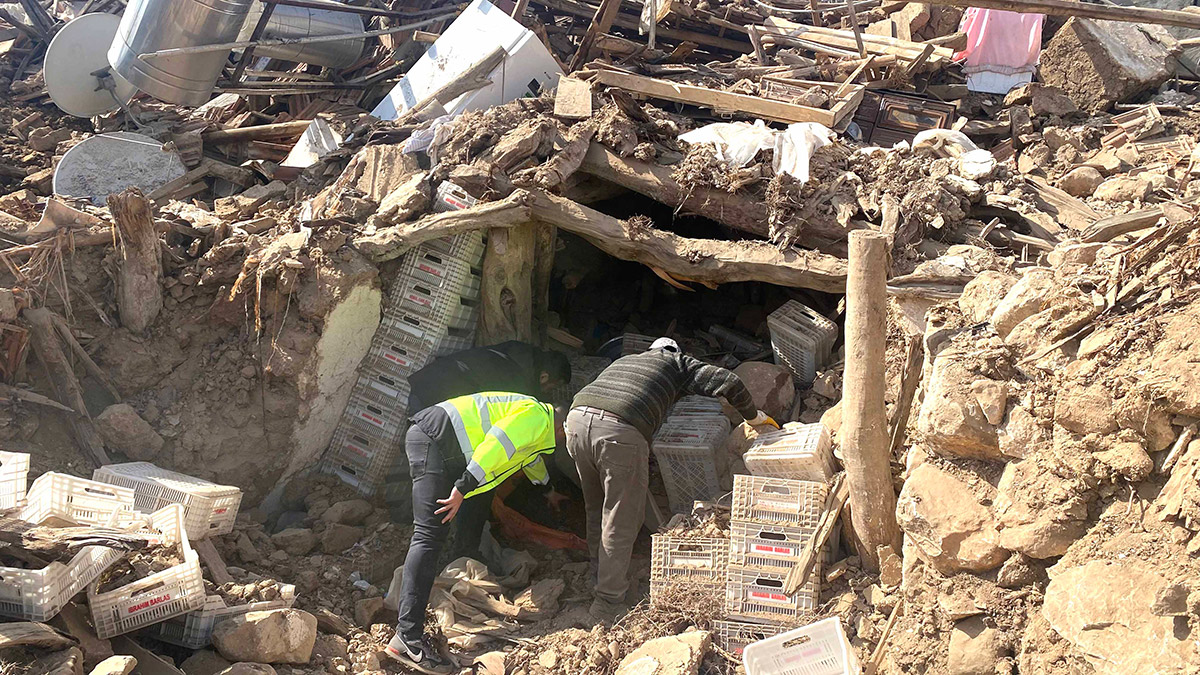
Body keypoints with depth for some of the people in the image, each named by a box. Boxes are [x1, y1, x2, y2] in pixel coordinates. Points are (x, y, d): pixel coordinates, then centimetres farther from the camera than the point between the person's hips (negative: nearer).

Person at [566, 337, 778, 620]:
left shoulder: (623, 361, 39)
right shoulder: (677, 363, 25)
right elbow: (730, 382, 15)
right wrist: (753, 416, 31)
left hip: (577, 418, 6)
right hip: (620, 432, -6)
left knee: (597, 508, 25)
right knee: (621, 521, 5)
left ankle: (600, 573, 40)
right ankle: (607, 603, 10)